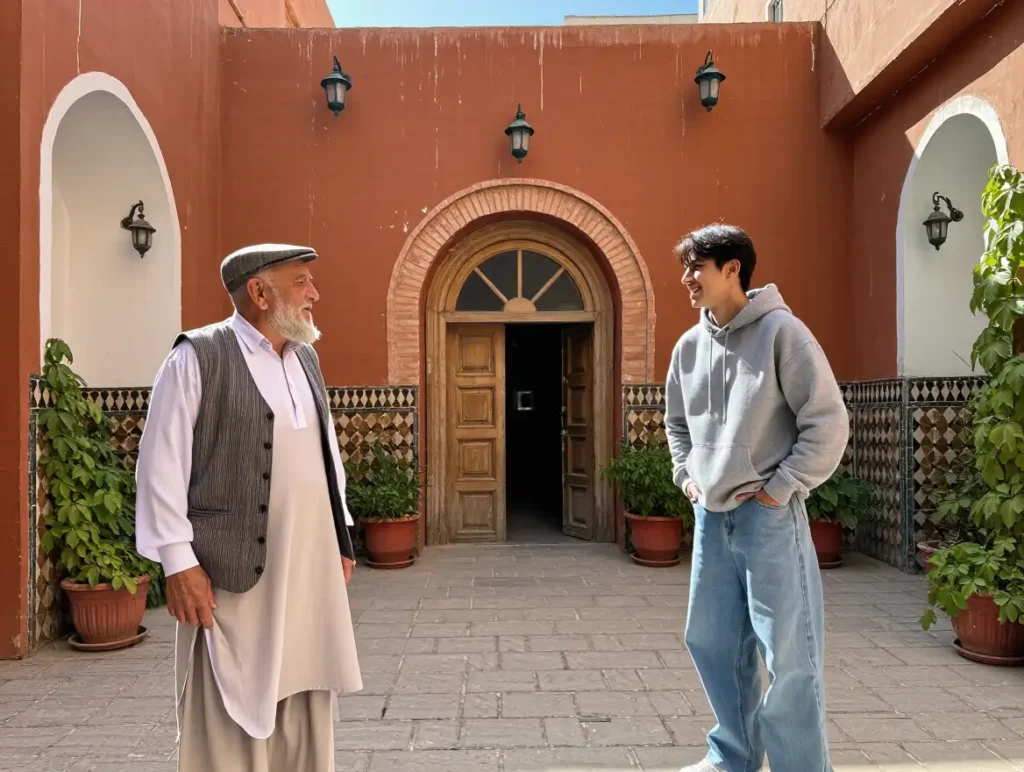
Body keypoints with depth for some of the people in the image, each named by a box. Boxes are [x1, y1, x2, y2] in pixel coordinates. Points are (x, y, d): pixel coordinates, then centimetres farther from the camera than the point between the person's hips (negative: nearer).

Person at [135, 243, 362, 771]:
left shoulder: (306, 358, 13)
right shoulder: (198, 357, -7)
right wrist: (178, 562, -12)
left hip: (310, 567, 6)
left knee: (306, 716, 13)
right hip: (237, 571, -6)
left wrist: (341, 536, 14)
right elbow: (161, 465, -9)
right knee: (231, 722, 4)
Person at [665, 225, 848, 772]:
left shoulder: (780, 332, -10)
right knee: (712, 641, 14)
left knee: (789, 654, -1)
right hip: (710, 516, 7)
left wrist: (780, 489, -13)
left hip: (768, 516, -7)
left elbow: (828, 422, -12)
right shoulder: (689, 346, 10)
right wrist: (687, 476, 11)